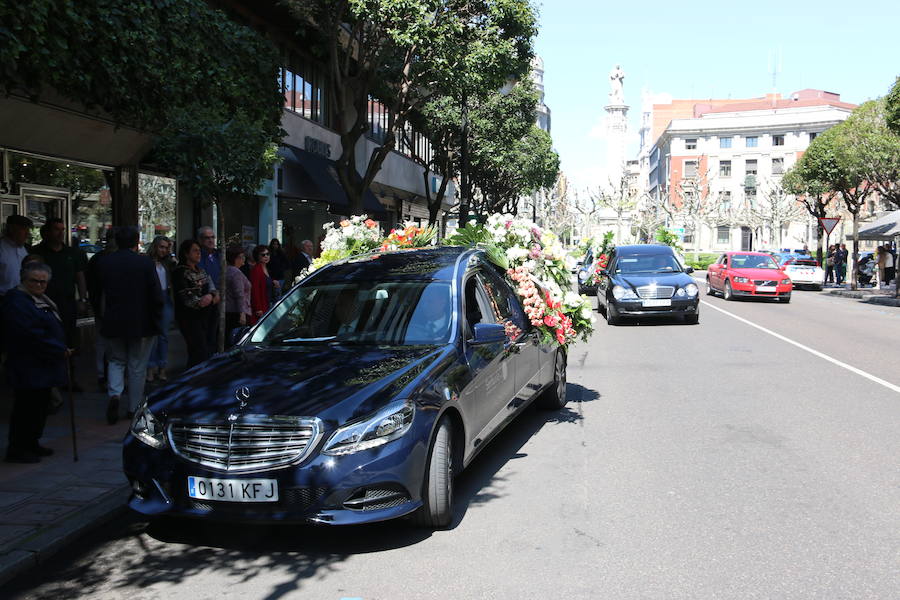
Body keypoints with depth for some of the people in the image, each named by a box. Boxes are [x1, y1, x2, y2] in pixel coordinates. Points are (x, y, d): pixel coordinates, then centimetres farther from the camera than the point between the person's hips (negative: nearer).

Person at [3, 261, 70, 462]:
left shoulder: (41, 299, 16)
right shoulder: (17, 302, -16)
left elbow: (52, 329, 23)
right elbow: (31, 335, -23)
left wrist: (61, 349, 9)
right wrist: (60, 350, -17)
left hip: (43, 367, 10)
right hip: (28, 368, -10)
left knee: (41, 405, 15)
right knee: (27, 406, -4)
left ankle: (31, 444, 26)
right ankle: (17, 449, 6)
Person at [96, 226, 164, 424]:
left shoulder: (104, 263, -2)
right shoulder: (145, 263, -10)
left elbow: (98, 294, 6)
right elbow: (156, 296, -9)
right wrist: (156, 321, 0)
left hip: (112, 324, 2)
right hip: (141, 324, -2)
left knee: (116, 361, 19)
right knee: (137, 367, 9)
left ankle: (114, 394, -4)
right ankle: (134, 407, 16)